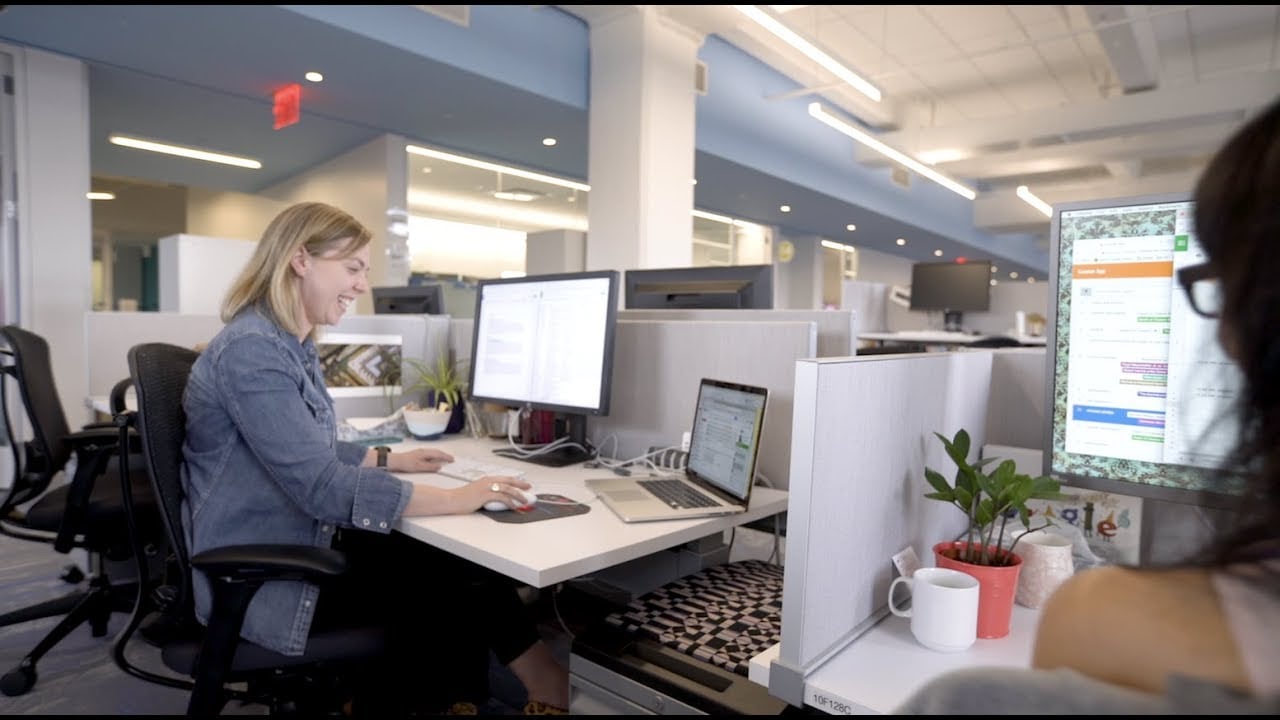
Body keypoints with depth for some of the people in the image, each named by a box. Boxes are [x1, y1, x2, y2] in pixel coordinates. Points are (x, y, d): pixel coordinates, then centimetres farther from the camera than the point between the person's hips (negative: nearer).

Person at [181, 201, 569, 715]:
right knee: (459, 581, -8)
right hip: (262, 576, -9)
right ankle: (550, 691, 12)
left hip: (293, 546, 9)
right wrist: (455, 499, -28)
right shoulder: (252, 350, -24)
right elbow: (322, 486, -30)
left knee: (459, 561, -3)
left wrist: (389, 460, 13)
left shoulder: (291, 345, 9)